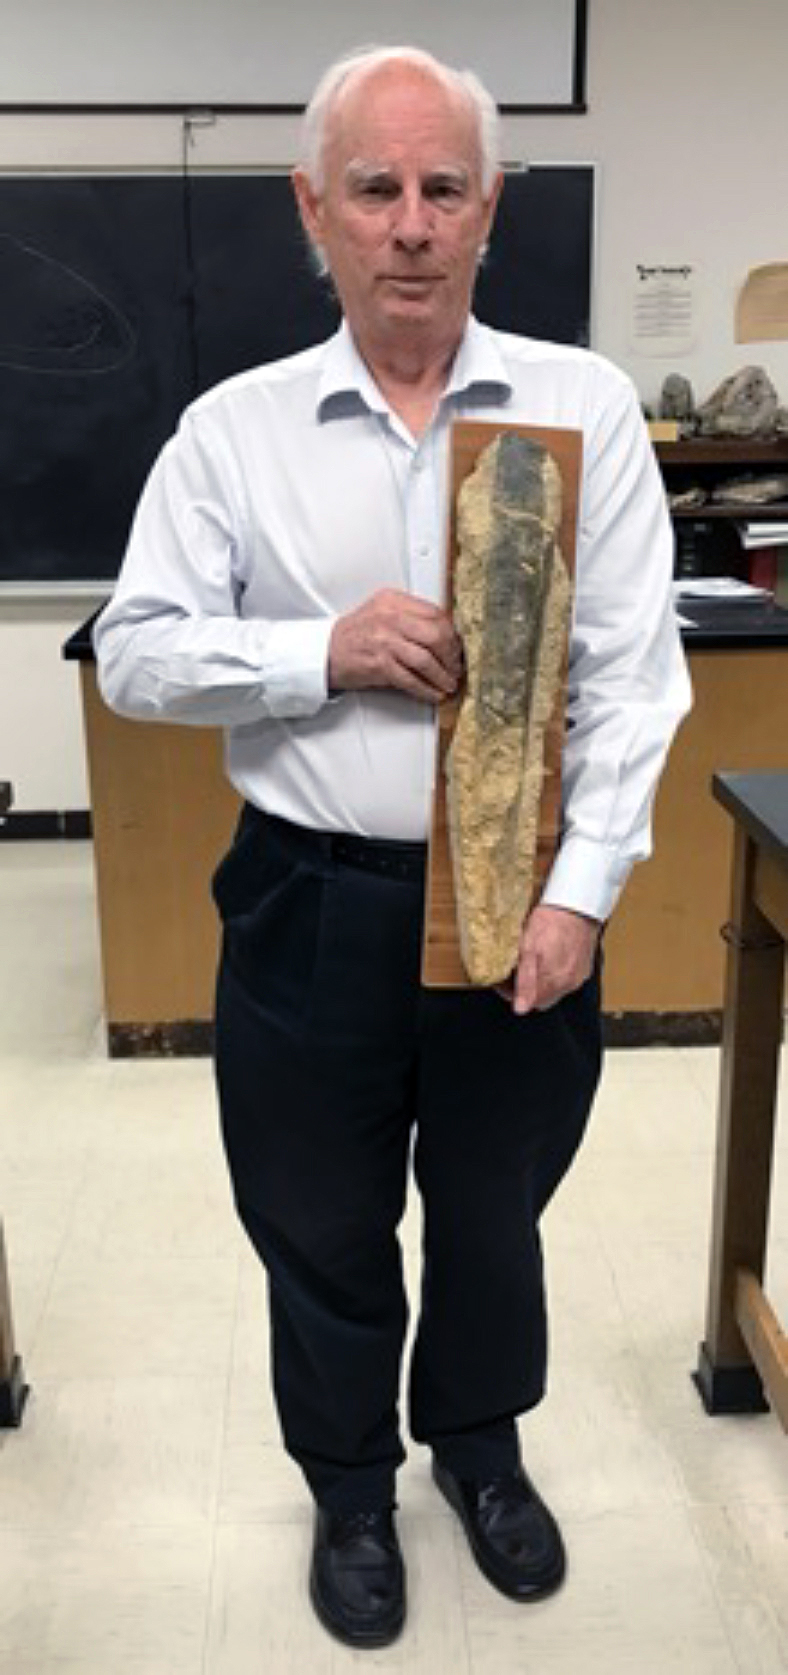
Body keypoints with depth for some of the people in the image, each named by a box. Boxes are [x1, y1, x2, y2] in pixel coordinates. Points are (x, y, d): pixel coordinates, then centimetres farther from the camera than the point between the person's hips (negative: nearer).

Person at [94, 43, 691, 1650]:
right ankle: (349, 1485, 45)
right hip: (313, 901, 0)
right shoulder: (234, 428, -2)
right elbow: (134, 652, -2)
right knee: (323, 1230, 17)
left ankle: (479, 1443, 50)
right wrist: (326, 652, -17)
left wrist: (581, 888, -13)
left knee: (494, 1211, 21)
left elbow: (632, 664, -6)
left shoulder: (584, 404, -4)